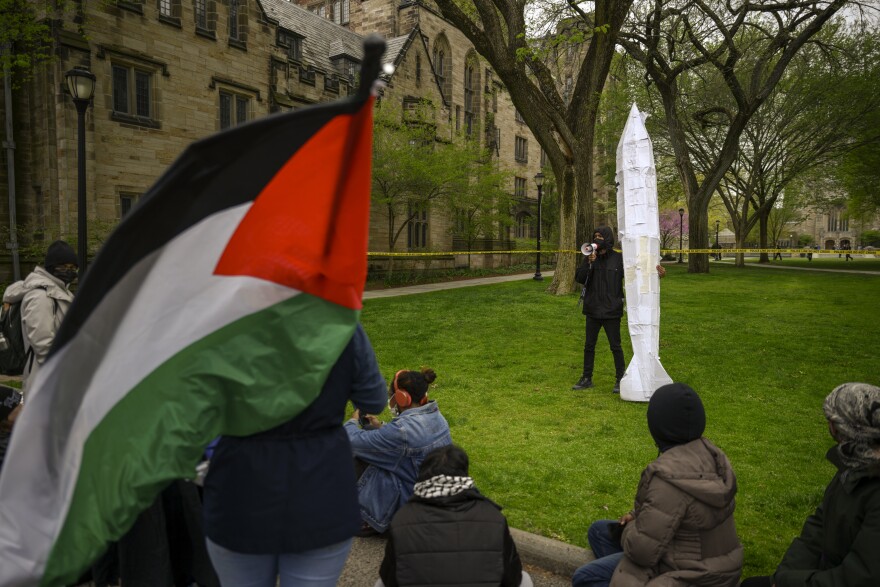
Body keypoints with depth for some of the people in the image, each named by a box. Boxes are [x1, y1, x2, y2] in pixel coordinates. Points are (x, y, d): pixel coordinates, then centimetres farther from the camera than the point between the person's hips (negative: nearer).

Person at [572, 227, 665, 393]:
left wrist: (657, 272, -19)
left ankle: (620, 379, 16)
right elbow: (579, 278, -4)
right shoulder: (589, 258, 3)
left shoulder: (619, 259, -5)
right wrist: (589, 264, -19)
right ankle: (586, 378, 23)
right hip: (593, 310, 4)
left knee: (615, 346, 4)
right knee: (589, 345, 11)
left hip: (611, 311, -3)